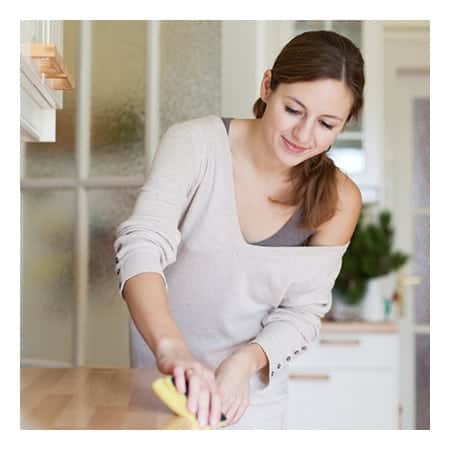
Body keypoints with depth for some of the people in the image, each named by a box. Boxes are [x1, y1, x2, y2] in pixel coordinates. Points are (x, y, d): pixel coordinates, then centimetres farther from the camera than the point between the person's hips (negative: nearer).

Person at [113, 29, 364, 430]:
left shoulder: (338, 200, -12)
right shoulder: (195, 143, -19)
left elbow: (303, 312, -9)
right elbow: (142, 246, -29)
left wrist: (244, 363, -28)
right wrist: (171, 348, -45)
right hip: (153, 367, -1)